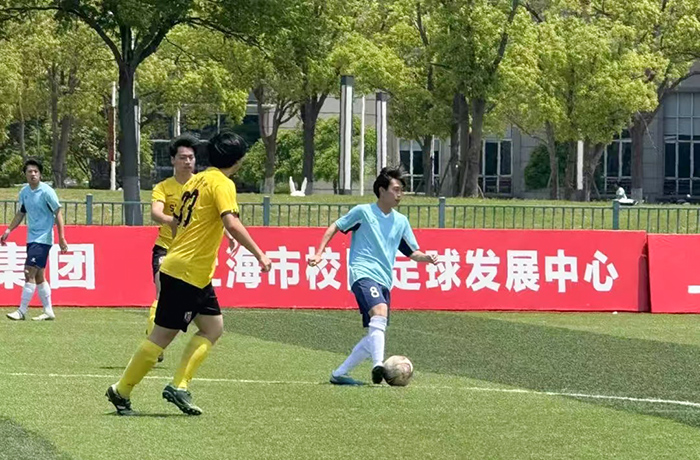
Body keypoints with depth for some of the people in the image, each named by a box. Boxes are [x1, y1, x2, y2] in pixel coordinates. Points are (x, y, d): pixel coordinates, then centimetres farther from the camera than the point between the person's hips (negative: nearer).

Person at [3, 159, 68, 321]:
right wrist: (8, 230, 15)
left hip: (43, 239, -7)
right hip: (31, 239, 7)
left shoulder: (46, 191, -12)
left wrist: (61, 238, -15)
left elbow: (58, 214, -11)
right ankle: (48, 311, 16)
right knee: (38, 276, 9)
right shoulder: (24, 192, 7)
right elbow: (21, 213, 21)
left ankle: (22, 310, -11)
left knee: (30, 273, -13)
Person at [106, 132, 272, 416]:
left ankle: (179, 386, 5)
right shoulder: (222, 184, -12)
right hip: (187, 272, -9)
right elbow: (231, 223, -26)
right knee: (163, 336, -3)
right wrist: (259, 254, -25)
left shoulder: (196, 180, 13)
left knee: (213, 327, 10)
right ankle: (121, 391, 2)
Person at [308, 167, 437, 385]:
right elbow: (335, 227, 10)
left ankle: (339, 374, 16)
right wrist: (319, 253, 1)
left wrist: (428, 258, -2)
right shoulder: (363, 212, 2)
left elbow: (412, 253, 19)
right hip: (363, 274, -7)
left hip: (384, 282, 7)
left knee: (374, 337, 5)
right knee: (380, 311, -34)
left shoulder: (401, 221, 15)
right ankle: (378, 365, -46)